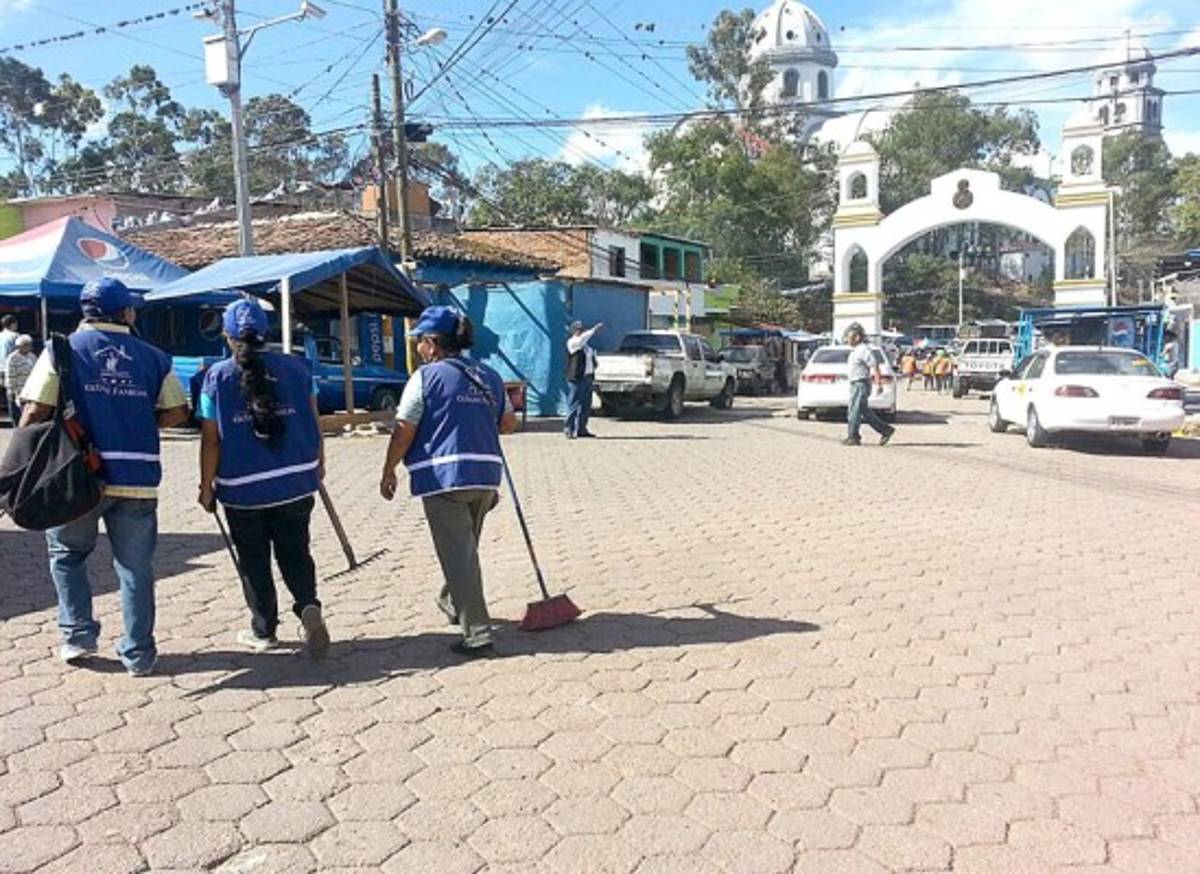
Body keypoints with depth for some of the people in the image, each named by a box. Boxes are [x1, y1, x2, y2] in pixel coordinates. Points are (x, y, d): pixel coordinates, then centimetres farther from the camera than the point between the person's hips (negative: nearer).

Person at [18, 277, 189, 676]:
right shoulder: (153, 357, 6)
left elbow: (36, 411, -7)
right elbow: (178, 412, 6)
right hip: (138, 478, 1)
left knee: (66, 554, 23)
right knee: (135, 566, 10)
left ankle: (77, 634, 18)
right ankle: (138, 653, 14)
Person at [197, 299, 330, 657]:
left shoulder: (218, 376, -6)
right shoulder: (296, 367, -1)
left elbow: (211, 440, -7)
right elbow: (313, 422, 3)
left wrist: (207, 487, 3)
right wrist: (318, 465, 15)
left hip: (242, 489, -1)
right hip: (296, 483, 2)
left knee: (254, 561, 13)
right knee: (295, 553, 14)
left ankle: (263, 630, 21)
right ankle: (308, 605, -9)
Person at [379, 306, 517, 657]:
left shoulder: (426, 377, -6)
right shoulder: (489, 376, 11)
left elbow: (404, 431, -7)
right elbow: (509, 423, 16)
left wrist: (388, 472, 4)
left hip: (444, 475, -6)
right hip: (485, 475, 7)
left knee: (458, 552, -4)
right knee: (465, 547, 24)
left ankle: (477, 631, -6)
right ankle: (454, 603, 44)